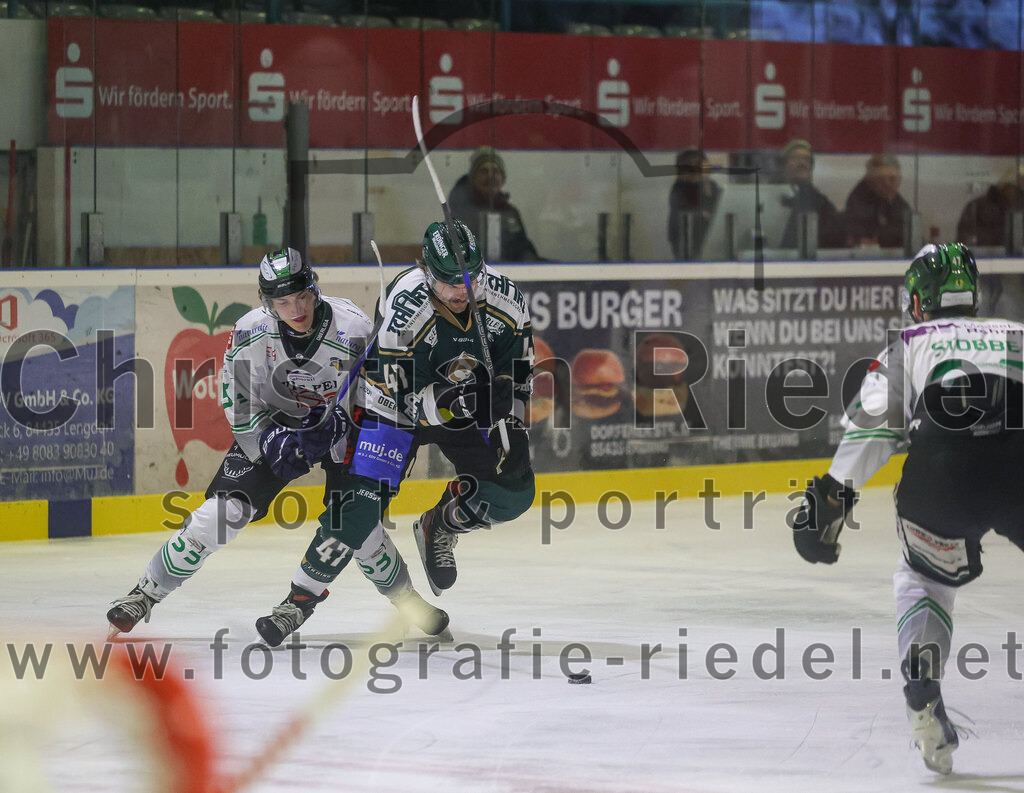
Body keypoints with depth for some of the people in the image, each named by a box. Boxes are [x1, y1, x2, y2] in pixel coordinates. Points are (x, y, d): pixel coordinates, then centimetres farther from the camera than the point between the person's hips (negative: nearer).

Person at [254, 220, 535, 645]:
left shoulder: (503, 296, -20)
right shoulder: (404, 310, -33)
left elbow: (516, 366, -4)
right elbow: (397, 398, -29)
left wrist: (511, 424, -15)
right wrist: (446, 401, -45)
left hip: (466, 406, 5)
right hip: (400, 404, -4)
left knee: (513, 492, -6)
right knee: (360, 503, -16)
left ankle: (439, 528, 21)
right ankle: (301, 596, -4)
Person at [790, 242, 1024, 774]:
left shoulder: (911, 343, 27)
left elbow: (872, 420, 12)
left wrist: (833, 493, 7)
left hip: (939, 469, 0)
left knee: (924, 579, 26)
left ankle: (922, 693, 4)